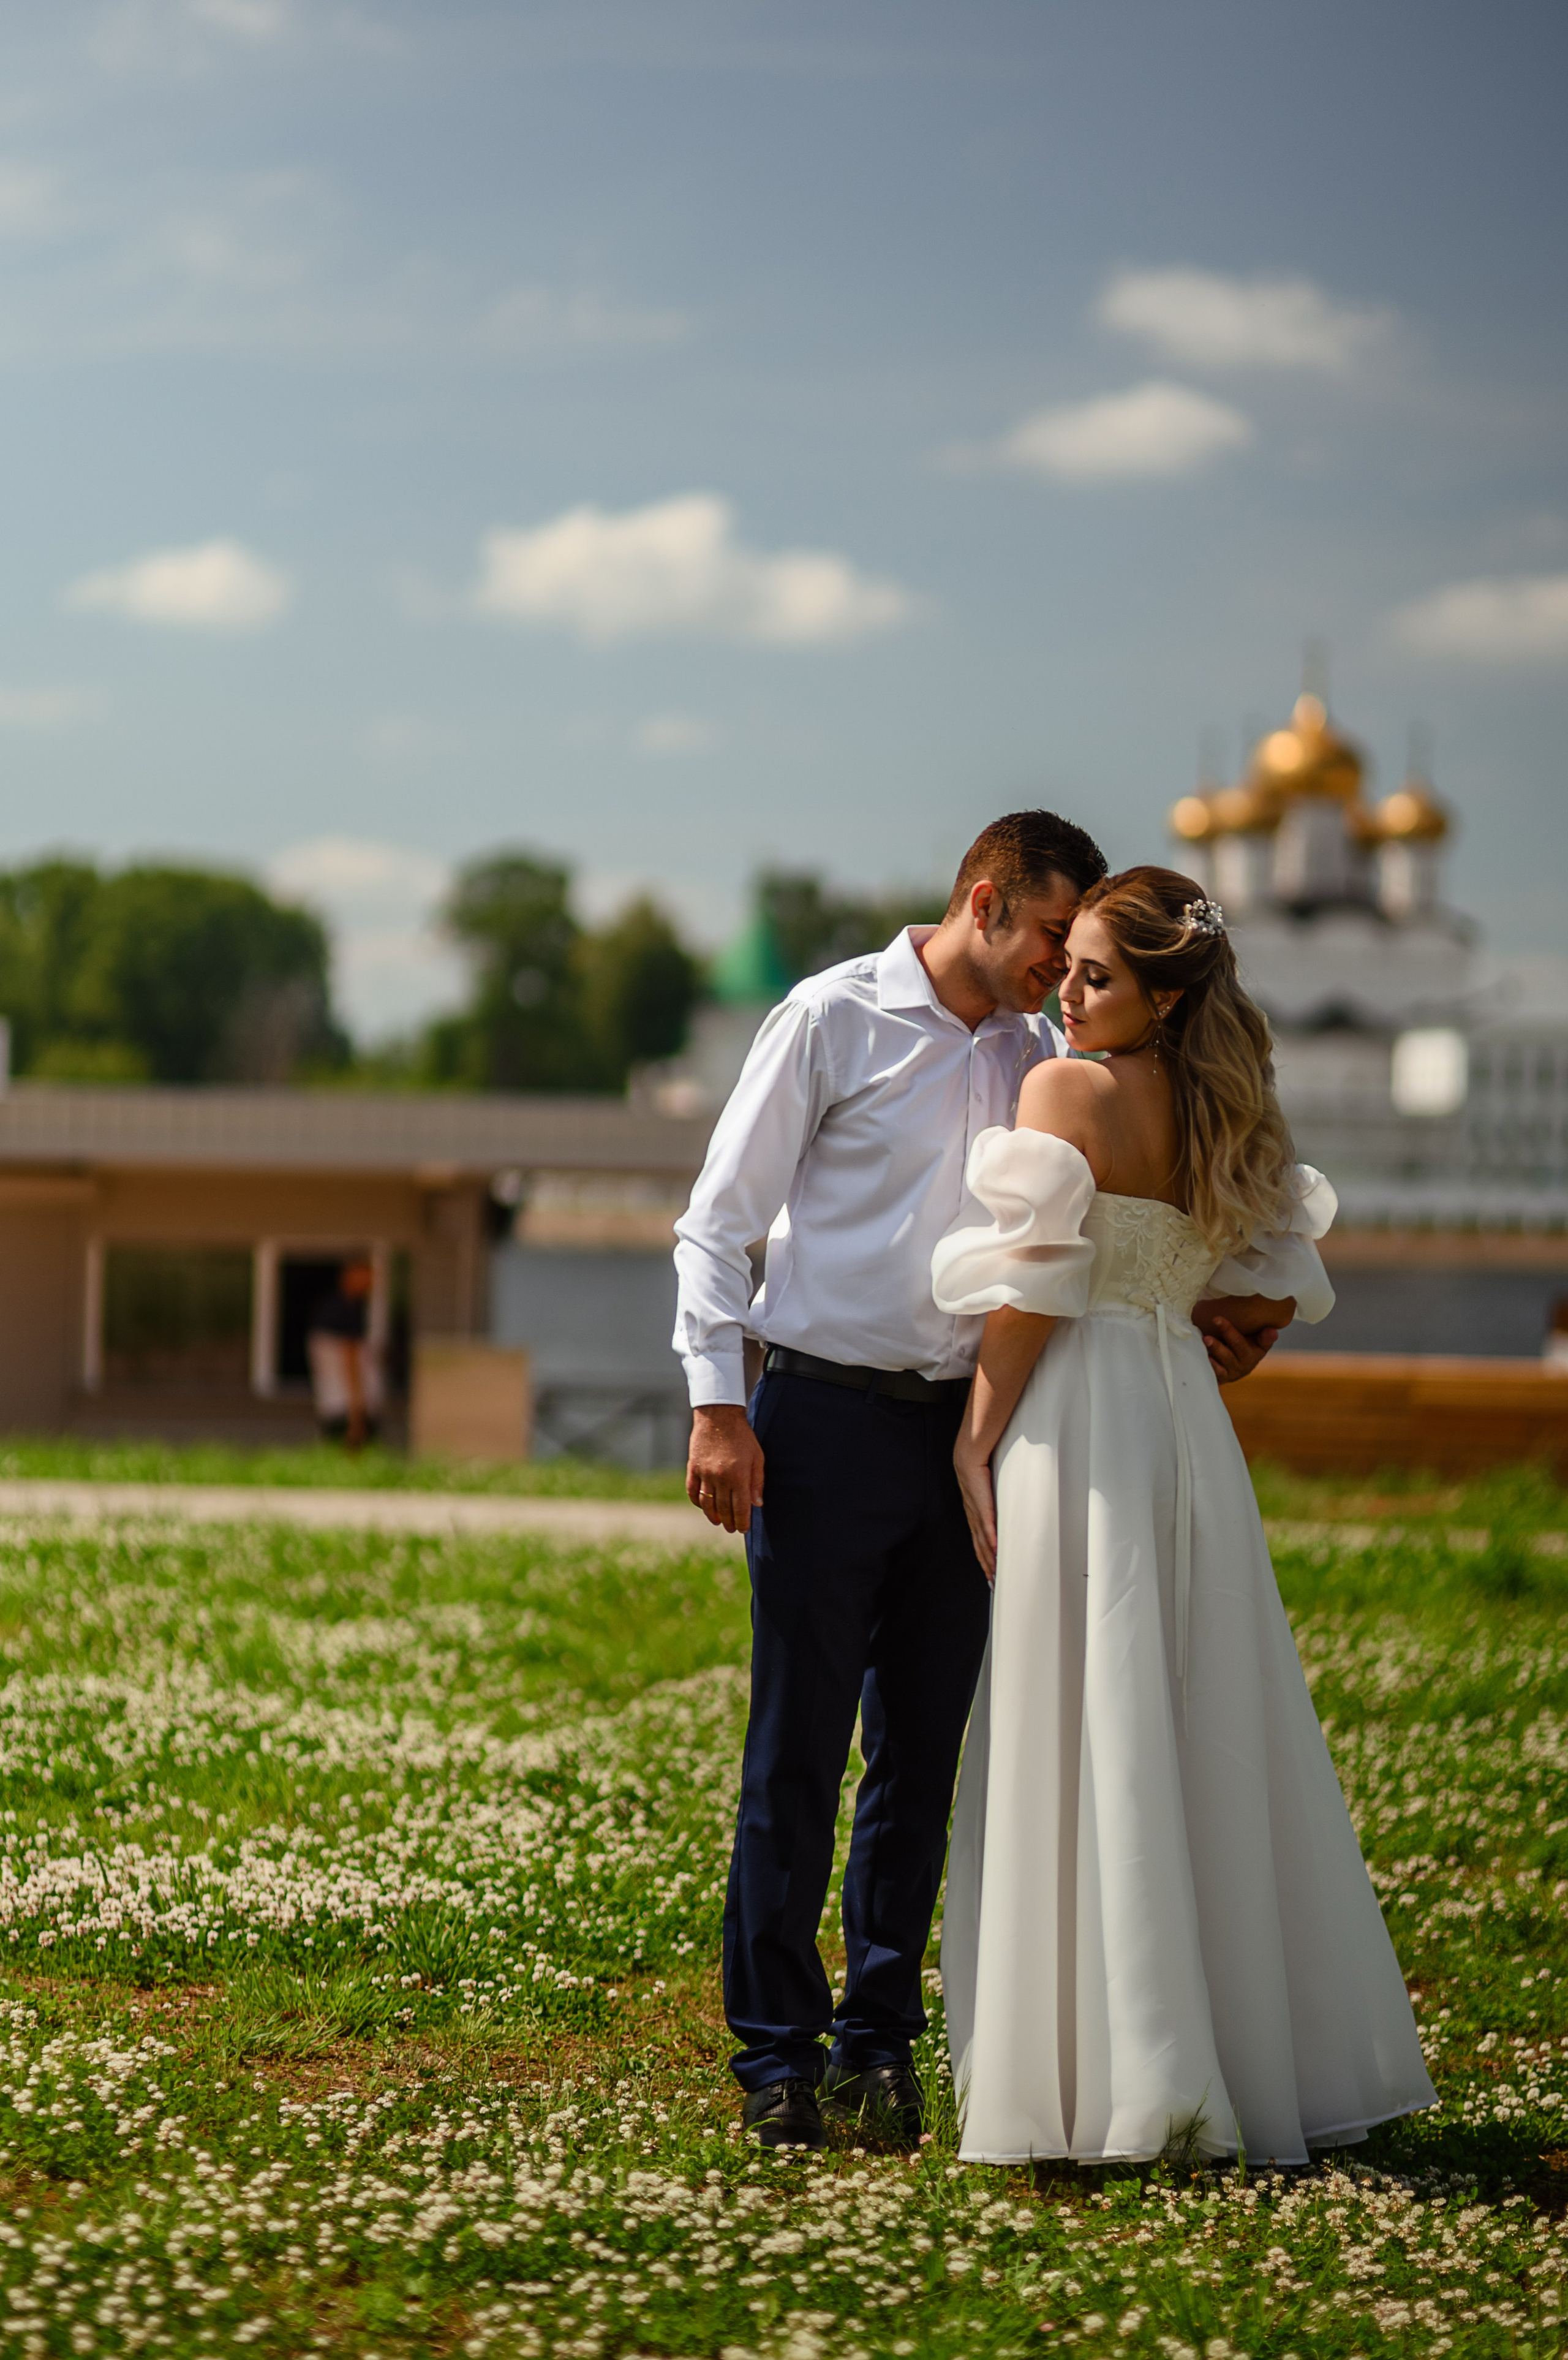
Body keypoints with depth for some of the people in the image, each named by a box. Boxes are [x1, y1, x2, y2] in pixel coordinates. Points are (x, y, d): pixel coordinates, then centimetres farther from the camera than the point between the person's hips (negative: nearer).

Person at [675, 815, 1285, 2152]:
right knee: (799, 1747, -1)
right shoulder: (836, 1021, -3)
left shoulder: (1040, 1060, 12)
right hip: (826, 1419, -5)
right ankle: (777, 2052, 8)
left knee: (925, 1748, 7)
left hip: (963, 1429, 5)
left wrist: (1195, 1326, -1)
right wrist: (719, 1404, -12)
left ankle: (882, 2037, 18)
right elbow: (718, 1224, -4)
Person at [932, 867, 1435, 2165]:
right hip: (1189, 1424, 7)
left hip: (1080, 1425, -7)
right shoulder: (1228, 1109, 11)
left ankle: (1106, 2082, -4)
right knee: (1212, 1739, 12)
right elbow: (1280, 1289, 14)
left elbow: (1031, 1288, -13)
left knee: (1084, 1747, -4)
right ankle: (1270, 2052, 17)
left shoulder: (1067, 1091, -10)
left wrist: (979, 1438, -6)